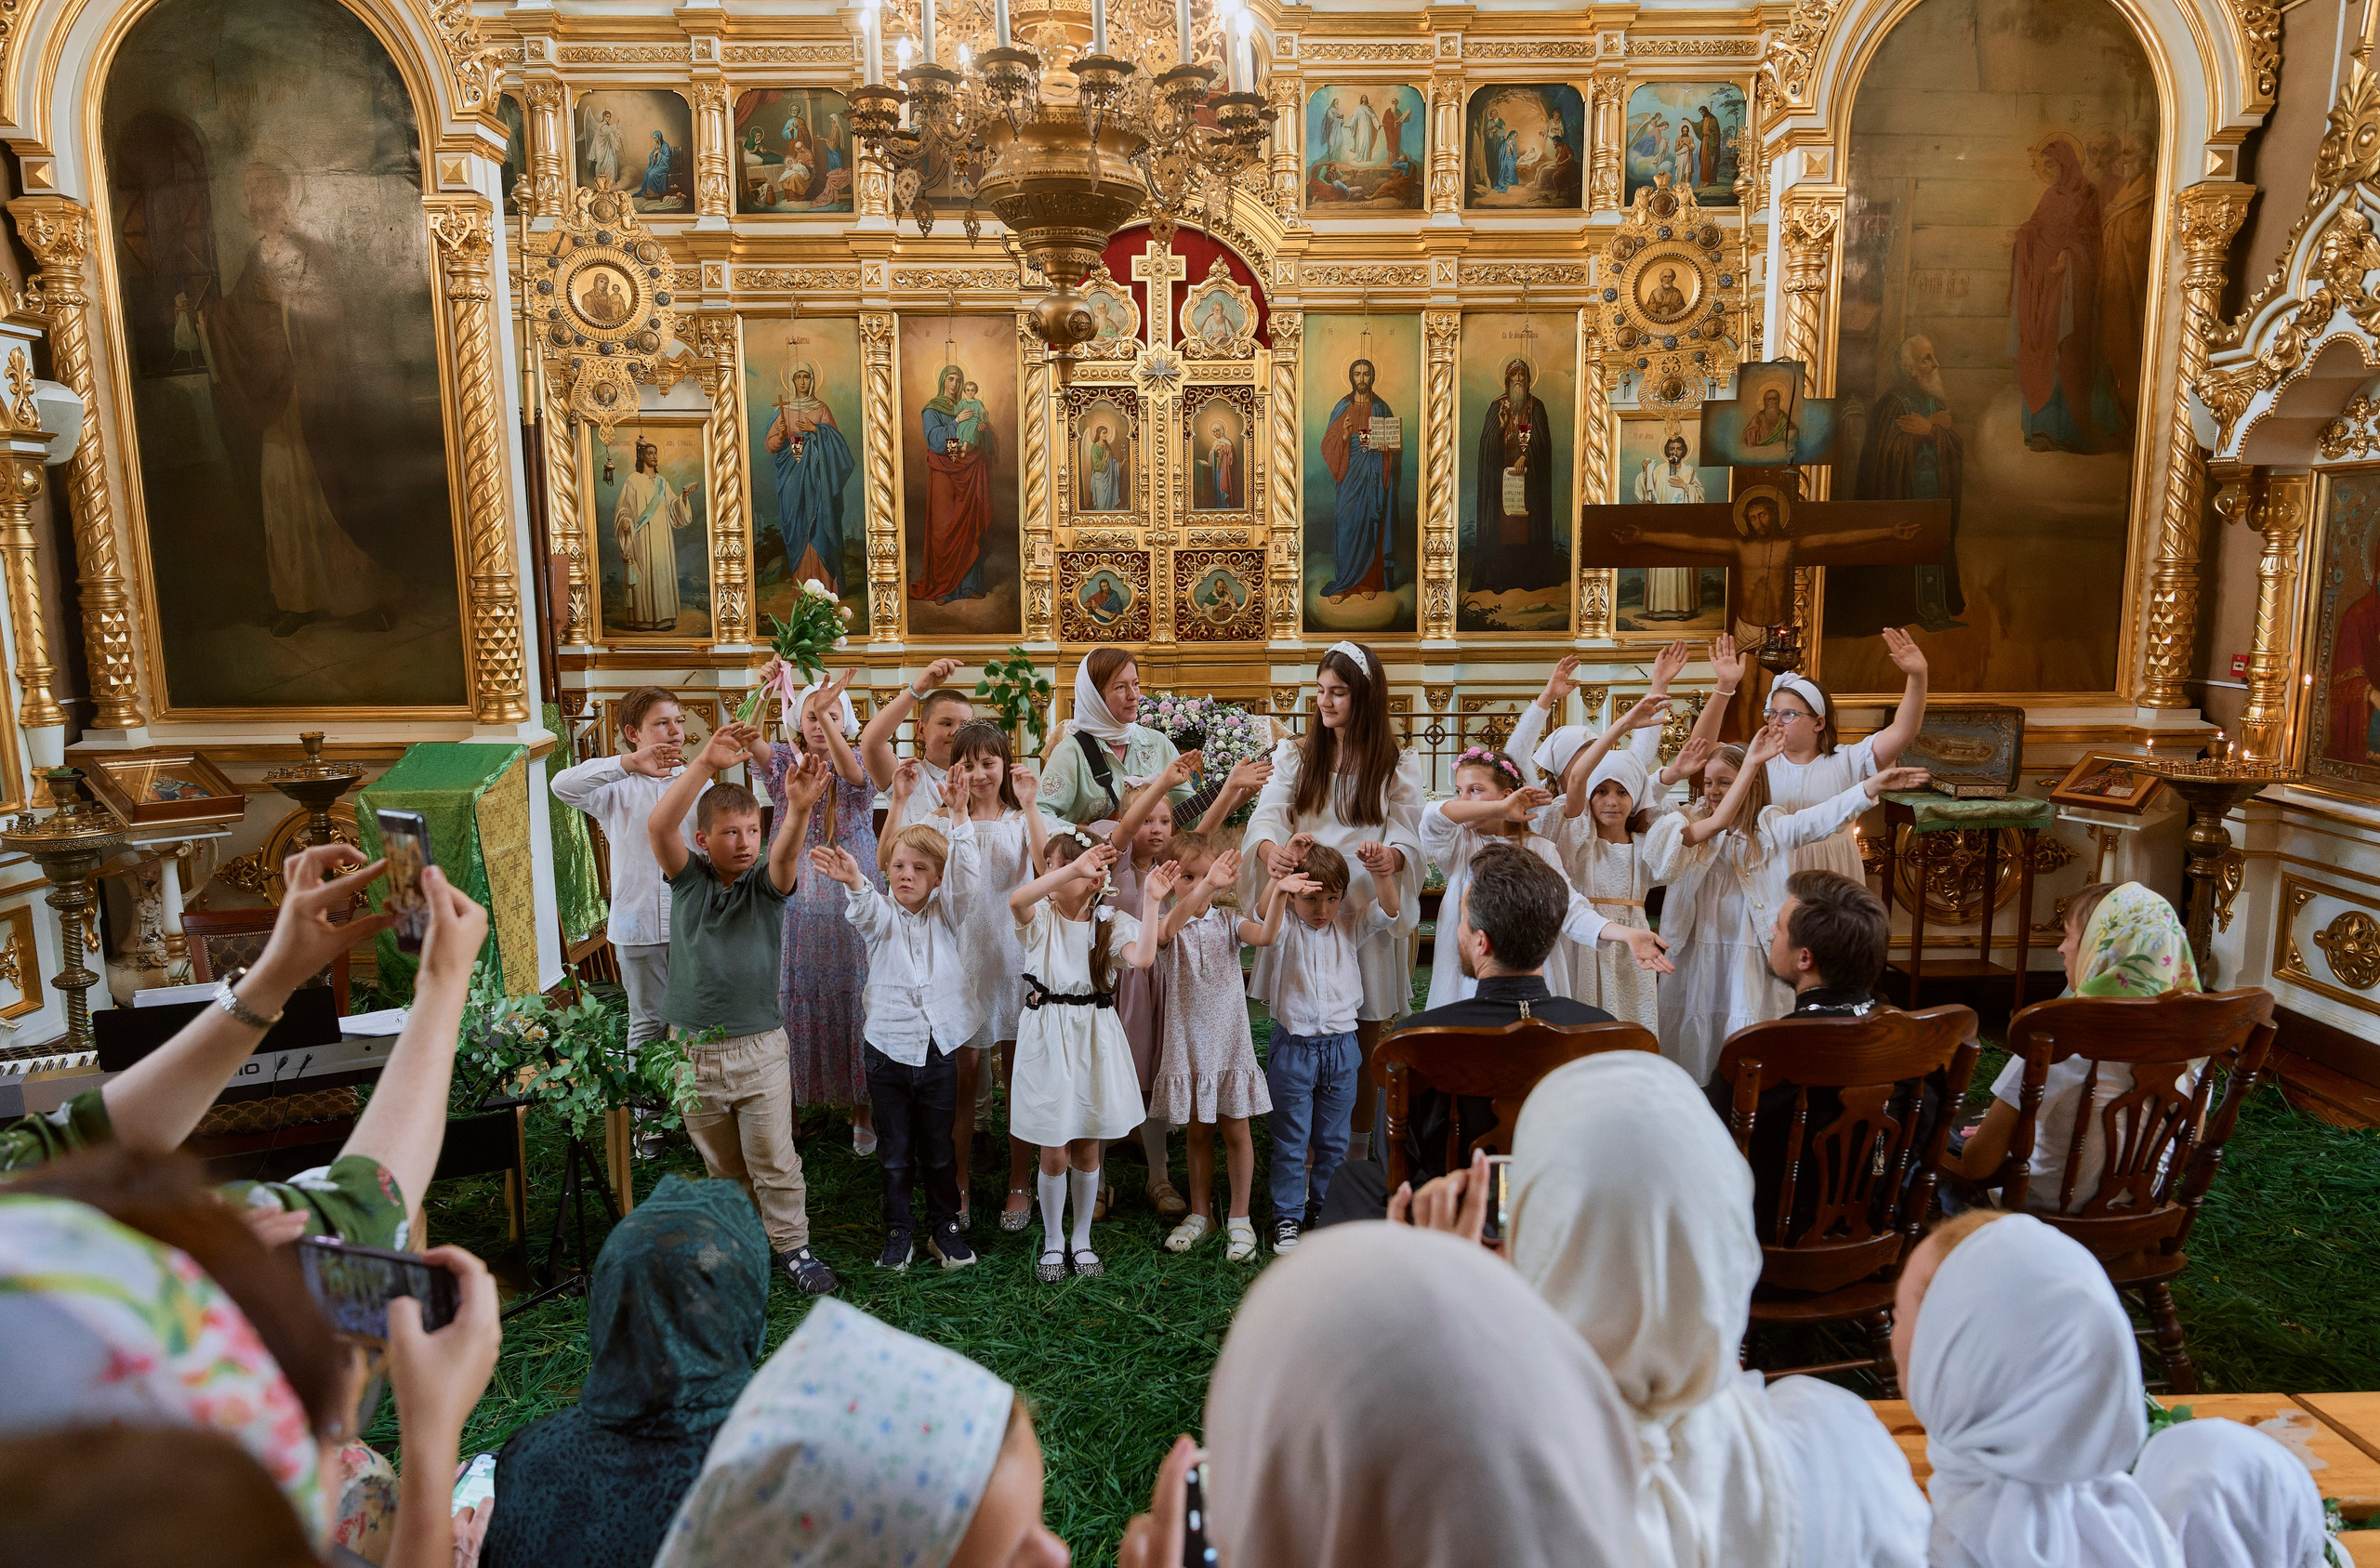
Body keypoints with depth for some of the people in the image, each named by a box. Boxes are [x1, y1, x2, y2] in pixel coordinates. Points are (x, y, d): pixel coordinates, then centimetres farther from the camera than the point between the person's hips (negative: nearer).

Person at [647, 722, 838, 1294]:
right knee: (721, 1163, 16)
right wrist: (706, 763, -36)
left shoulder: (766, 882, -6)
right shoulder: (689, 878, -4)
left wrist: (799, 811, -52)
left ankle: (792, 1244, 22)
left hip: (759, 1047, -1)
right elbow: (658, 825, -23)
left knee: (775, 1161, 5)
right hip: (692, 1047, 2)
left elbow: (786, 852, -30)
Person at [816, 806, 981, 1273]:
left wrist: (958, 820, -29)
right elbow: (866, 908, -25)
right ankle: (898, 1231, 26)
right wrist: (853, 881, -49)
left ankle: (944, 1227, 29)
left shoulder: (946, 914, 0)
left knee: (938, 1148, 13)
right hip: (888, 1049, 0)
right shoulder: (881, 916, -2)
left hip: (938, 1049, 0)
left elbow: (968, 880, -18)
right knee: (894, 1150, 11)